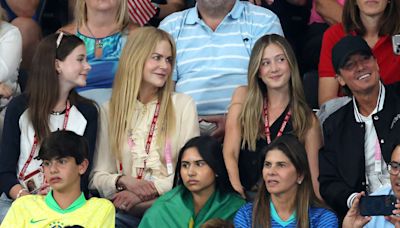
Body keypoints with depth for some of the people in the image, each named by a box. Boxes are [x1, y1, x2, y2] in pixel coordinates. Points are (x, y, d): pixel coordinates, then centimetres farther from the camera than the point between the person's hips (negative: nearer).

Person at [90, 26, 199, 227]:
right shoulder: (109, 110, 12)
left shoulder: (183, 105, 7)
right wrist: (124, 181, -11)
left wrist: (153, 188, -13)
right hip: (125, 211, 1)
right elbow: (98, 177, 10)